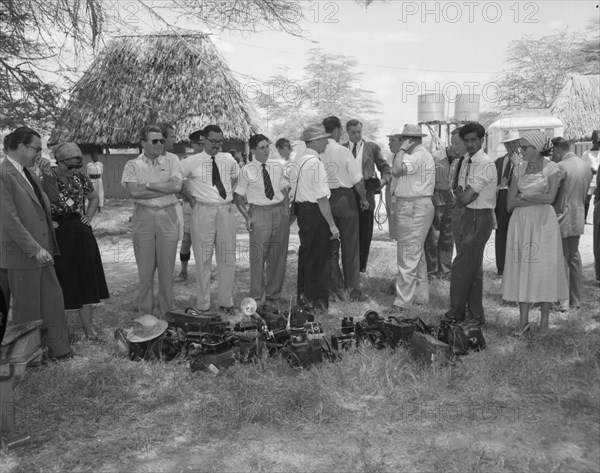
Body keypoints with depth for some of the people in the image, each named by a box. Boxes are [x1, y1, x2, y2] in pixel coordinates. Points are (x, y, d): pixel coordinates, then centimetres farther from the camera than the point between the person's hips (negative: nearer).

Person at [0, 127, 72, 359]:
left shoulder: (26, 171, 10)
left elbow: (52, 198, 19)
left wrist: (47, 174, 3)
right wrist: (35, 249, -19)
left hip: (42, 250, 8)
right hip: (22, 254, -8)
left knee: (53, 301, 13)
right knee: (28, 309, 7)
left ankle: (59, 348, 26)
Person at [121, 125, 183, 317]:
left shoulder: (171, 160, 6)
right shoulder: (133, 165, 3)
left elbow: (177, 186, -10)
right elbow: (134, 192, -12)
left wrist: (148, 184, -10)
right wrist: (166, 189, -9)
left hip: (168, 217, 1)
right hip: (143, 217, 0)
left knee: (167, 270, 6)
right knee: (145, 270, 4)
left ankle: (167, 315, 18)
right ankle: (144, 315, 16)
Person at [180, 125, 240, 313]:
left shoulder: (229, 160, 10)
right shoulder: (192, 161, -2)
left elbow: (237, 176, 28)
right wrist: (190, 196, 2)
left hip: (226, 211, 4)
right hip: (203, 211, -3)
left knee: (227, 258, 8)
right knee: (203, 259, 2)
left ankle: (226, 301, 20)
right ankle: (203, 304, 13)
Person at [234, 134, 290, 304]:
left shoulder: (278, 165, 7)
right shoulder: (247, 171, -4)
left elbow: (284, 190, 13)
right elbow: (238, 196, 0)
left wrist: (287, 212, 3)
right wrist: (247, 217, -10)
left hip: (280, 211, 4)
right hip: (259, 212, -4)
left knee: (278, 255, 9)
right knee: (258, 255, -3)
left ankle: (273, 294, 24)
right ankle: (256, 297, 10)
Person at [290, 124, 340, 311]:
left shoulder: (297, 161, 9)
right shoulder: (315, 163, -19)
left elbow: (294, 191, 14)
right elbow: (322, 198, -21)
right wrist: (332, 225, -18)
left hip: (301, 210, 9)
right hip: (315, 213, -9)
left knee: (305, 252, 19)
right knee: (319, 258, 2)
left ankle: (303, 295, 33)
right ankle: (317, 301, 12)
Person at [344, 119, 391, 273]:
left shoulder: (372, 147, 6)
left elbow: (385, 168, 8)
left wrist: (384, 180, -11)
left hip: (366, 195, -1)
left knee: (365, 234, 4)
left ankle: (361, 267, 16)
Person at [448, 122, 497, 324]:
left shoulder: (486, 164, -16)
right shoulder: (465, 160, 11)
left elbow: (465, 198, -20)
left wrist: (460, 194, 1)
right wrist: (463, 194, -6)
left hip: (478, 218, -9)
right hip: (463, 215, 9)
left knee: (462, 267, -4)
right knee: (473, 268, 14)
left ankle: (458, 312, 11)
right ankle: (476, 314, 25)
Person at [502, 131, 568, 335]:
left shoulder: (551, 167, -1)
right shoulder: (519, 169, 10)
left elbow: (550, 198, -12)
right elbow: (510, 202, 4)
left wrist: (523, 196, -5)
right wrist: (536, 198, -5)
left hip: (543, 221, -3)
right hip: (521, 221, 3)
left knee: (544, 268, -2)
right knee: (522, 269, 1)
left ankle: (545, 319, 10)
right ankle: (523, 321, 5)